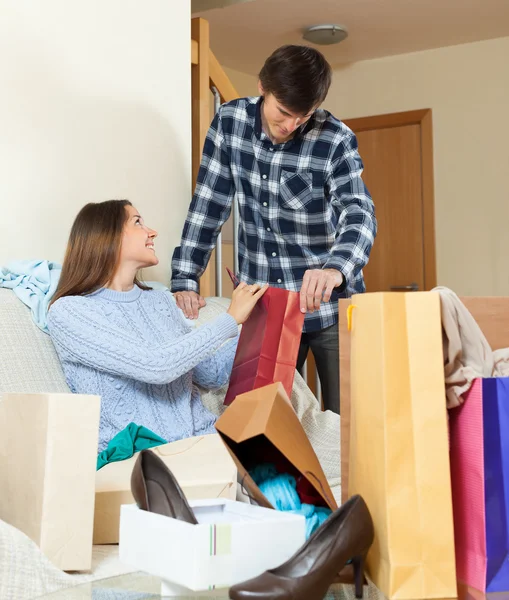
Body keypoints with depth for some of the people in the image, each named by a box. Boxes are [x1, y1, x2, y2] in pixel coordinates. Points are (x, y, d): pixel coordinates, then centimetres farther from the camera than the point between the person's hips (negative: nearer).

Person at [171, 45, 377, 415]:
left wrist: (336, 269, -46)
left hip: (328, 305, -2)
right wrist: (184, 280, -8)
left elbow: (360, 215, -25)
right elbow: (208, 205, 0)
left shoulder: (336, 140, -12)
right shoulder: (230, 122, -3)